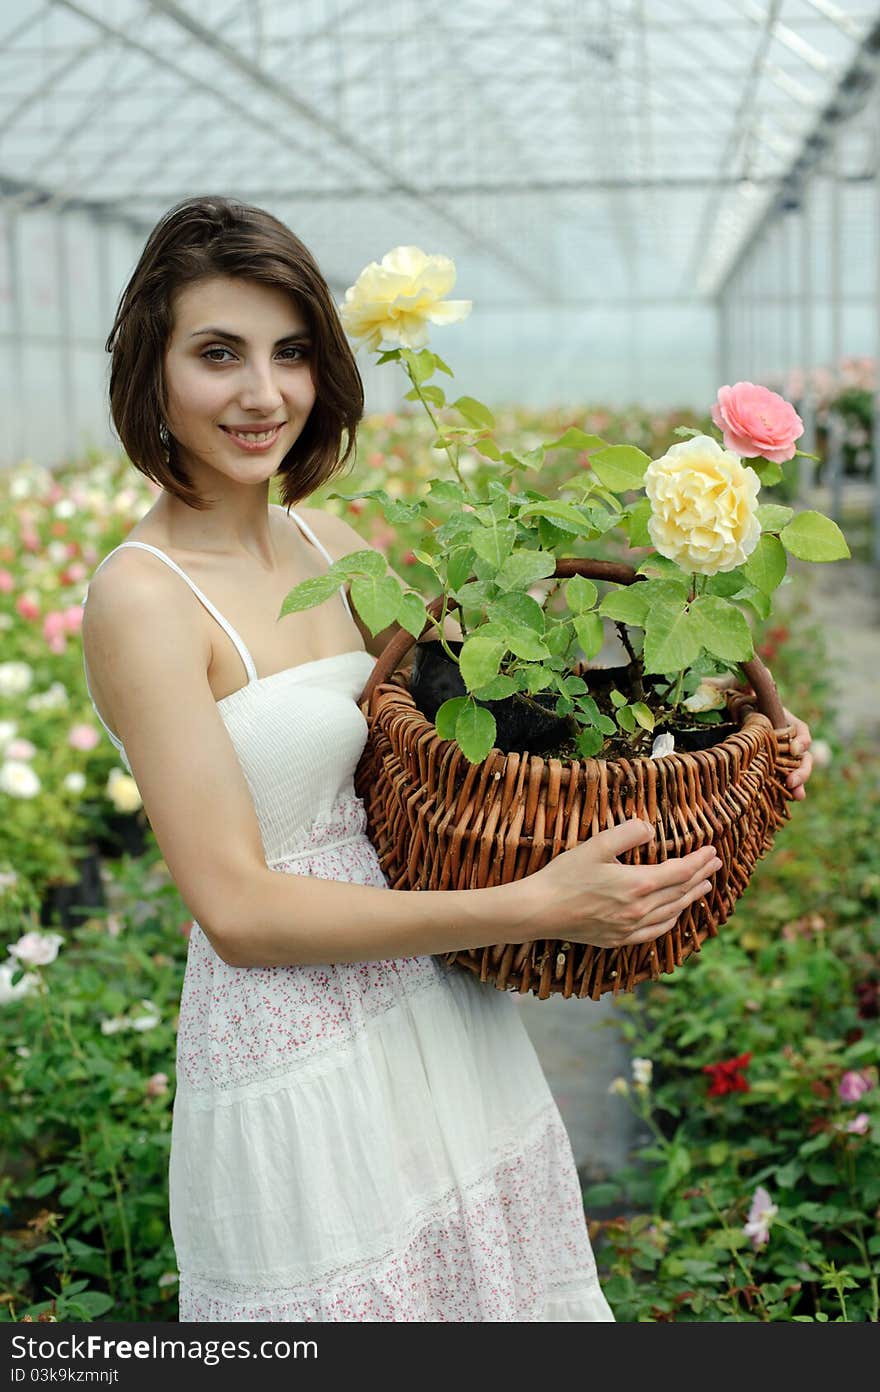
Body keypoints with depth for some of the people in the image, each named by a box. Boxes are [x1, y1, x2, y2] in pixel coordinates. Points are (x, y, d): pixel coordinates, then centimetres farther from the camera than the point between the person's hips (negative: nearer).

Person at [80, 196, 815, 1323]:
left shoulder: (328, 546, 4)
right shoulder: (143, 597, -17)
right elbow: (239, 910, -20)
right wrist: (536, 906, -24)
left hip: (442, 1014, 7)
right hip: (300, 1072, -7)